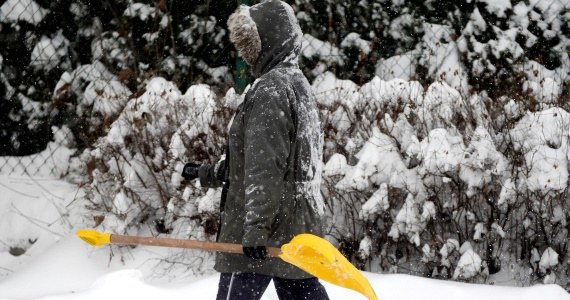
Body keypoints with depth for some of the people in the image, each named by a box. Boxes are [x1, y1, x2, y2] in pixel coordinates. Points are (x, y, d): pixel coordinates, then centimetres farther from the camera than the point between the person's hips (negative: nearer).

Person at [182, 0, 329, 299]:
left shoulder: (271, 88, -13)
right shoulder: (298, 84, 19)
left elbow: (266, 165, -21)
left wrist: (255, 229, -24)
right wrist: (209, 173, 33)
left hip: (270, 222, -10)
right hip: (299, 226, 10)